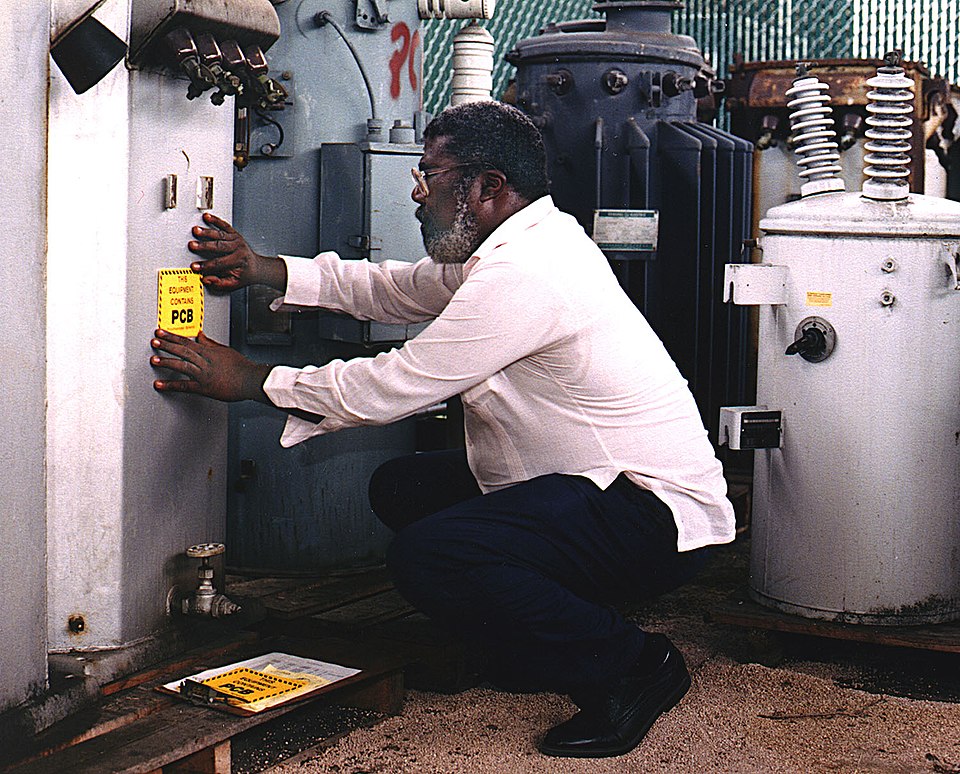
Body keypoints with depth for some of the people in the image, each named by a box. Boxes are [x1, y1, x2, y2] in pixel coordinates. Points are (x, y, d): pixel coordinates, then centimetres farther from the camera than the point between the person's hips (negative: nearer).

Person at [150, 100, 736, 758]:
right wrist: (262, 270, 11)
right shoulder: (517, 248, 11)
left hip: (659, 524, -11)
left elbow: (390, 388, -19)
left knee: (427, 555, -27)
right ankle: (534, 646, 13)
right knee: (403, 487, 13)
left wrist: (247, 379, -9)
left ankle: (631, 663, -10)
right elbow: (393, 288, 20)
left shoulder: (522, 273, -22)